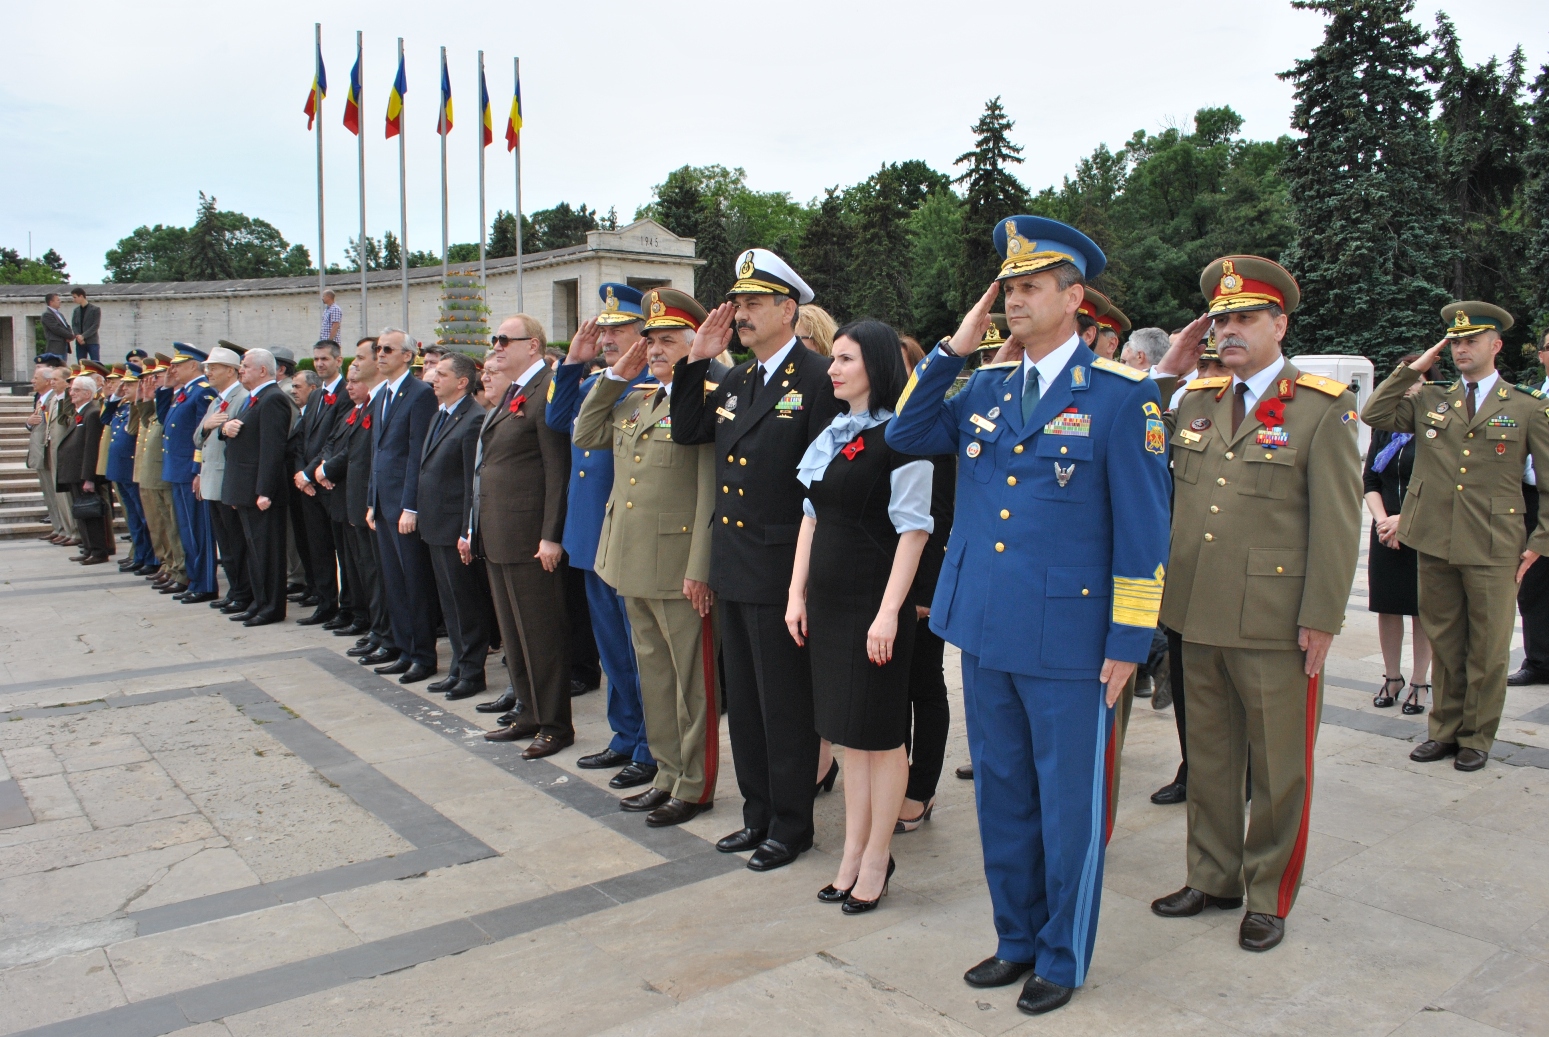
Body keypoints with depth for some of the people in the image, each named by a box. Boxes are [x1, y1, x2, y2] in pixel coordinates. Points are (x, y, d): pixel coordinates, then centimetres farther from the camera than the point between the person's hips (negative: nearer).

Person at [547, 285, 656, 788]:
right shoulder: (594, 382, 14)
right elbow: (557, 419, 14)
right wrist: (573, 362, 7)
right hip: (592, 539, 9)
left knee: (641, 652, 2)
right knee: (612, 648, 18)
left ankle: (652, 751, 14)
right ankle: (625, 737, 31)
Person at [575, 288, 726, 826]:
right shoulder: (636, 400, 14)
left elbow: (714, 493, -18)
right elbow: (585, 436, 21)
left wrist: (700, 571, -21)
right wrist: (616, 374, 11)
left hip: (679, 569, -8)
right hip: (634, 565, 9)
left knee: (692, 678, 4)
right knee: (654, 674, 17)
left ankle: (694, 787, 17)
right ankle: (666, 775, 30)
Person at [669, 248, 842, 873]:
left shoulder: (818, 380, -13)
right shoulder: (734, 381, 12)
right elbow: (686, 433, 14)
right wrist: (697, 361, 5)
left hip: (781, 570, -8)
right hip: (733, 568, 8)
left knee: (785, 704, 4)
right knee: (744, 701, 17)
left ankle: (791, 826, 20)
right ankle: (758, 815, 31)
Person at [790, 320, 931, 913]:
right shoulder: (831, 435, 12)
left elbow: (913, 530, -15)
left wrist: (889, 611, -19)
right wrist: (797, 592, 8)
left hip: (875, 601, -8)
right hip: (829, 597, 8)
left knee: (880, 730, 4)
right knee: (847, 730, 14)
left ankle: (876, 858, 18)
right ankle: (852, 854, 25)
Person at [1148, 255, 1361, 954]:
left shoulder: (1323, 407, -5)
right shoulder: (1195, 401, 10)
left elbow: (1337, 522, -8)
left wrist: (1321, 620, -12)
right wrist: (1164, 372, 6)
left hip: (1276, 627, -5)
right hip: (1200, 616, 5)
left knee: (1279, 768, 8)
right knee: (1209, 758, 17)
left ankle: (1269, 897, 24)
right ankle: (1213, 877, 33)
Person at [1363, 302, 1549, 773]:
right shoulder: (1429, 401, 10)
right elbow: (1374, 415, 1)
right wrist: (1413, 368, 0)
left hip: (1493, 549, -2)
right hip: (1435, 543, 2)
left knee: (1487, 650, 5)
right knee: (1444, 644, 12)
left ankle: (1476, 738, 19)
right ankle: (1445, 730, 25)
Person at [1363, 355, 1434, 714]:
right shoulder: (1384, 428, 9)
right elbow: (1369, 480, 7)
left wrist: (1403, 519, -15)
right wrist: (1382, 520, -8)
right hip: (1385, 532, 4)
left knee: (1423, 609, 4)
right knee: (1387, 606, 8)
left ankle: (1419, 683, 13)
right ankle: (1392, 677, 20)